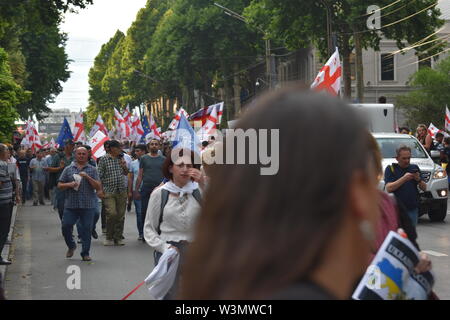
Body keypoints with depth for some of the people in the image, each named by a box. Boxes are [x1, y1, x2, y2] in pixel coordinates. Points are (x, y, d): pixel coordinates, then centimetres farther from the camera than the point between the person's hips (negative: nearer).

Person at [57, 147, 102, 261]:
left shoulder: (92, 170, 7)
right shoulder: (68, 169, 10)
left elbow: (98, 187, 0)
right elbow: (60, 185, 9)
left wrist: (88, 177, -12)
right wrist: (69, 185, -10)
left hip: (88, 205, -1)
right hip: (71, 204, 1)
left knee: (86, 229, 0)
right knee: (65, 226, -2)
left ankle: (85, 253, 12)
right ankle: (71, 246, 25)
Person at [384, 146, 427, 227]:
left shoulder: (414, 168, 13)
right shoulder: (390, 169, 3)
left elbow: (424, 188, 11)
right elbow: (389, 188, -11)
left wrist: (418, 180, -10)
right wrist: (404, 178, -18)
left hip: (413, 209, 3)